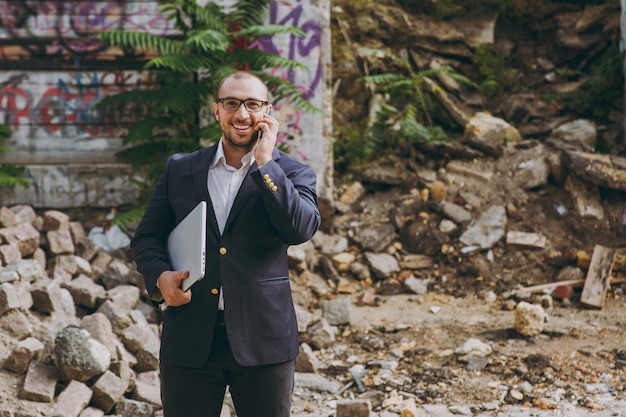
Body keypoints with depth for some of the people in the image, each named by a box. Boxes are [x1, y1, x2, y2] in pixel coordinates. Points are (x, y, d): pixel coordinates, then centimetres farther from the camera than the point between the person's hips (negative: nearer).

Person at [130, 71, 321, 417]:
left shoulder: (292, 174, 3)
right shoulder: (179, 170, 9)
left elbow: (301, 229, -15)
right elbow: (146, 236, 14)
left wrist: (264, 162, -15)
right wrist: (159, 275, -6)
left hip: (263, 339, -1)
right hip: (189, 339, 1)